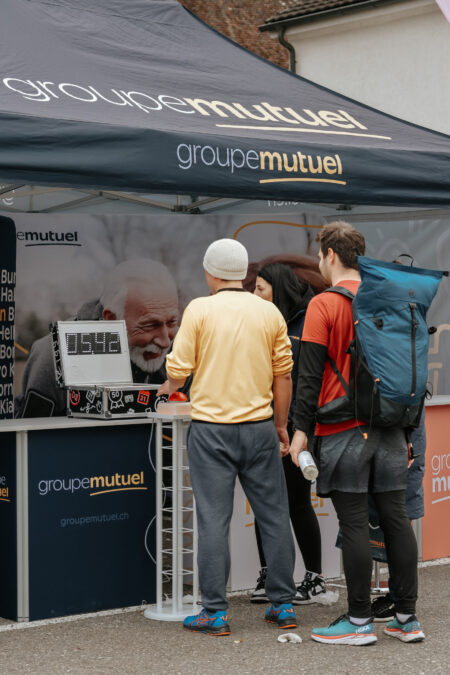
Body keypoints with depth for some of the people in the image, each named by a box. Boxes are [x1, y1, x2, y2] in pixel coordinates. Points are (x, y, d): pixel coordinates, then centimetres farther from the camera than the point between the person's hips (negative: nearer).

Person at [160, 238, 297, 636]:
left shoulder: (200, 309, -4)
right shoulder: (270, 313, 4)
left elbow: (179, 368, -6)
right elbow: (283, 375, 6)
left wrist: (168, 388, 16)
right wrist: (281, 425, 16)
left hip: (212, 428, -3)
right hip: (259, 427, 3)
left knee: (213, 520, 1)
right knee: (274, 516, 10)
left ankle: (215, 613, 3)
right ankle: (283, 605, 15)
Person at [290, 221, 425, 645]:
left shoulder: (324, 305, -7)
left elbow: (311, 374, -10)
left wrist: (301, 428, -4)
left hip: (344, 430, -5)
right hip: (388, 428, 6)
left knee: (353, 523, -2)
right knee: (395, 518, 7)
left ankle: (359, 621, 4)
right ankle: (407, 618, 12)